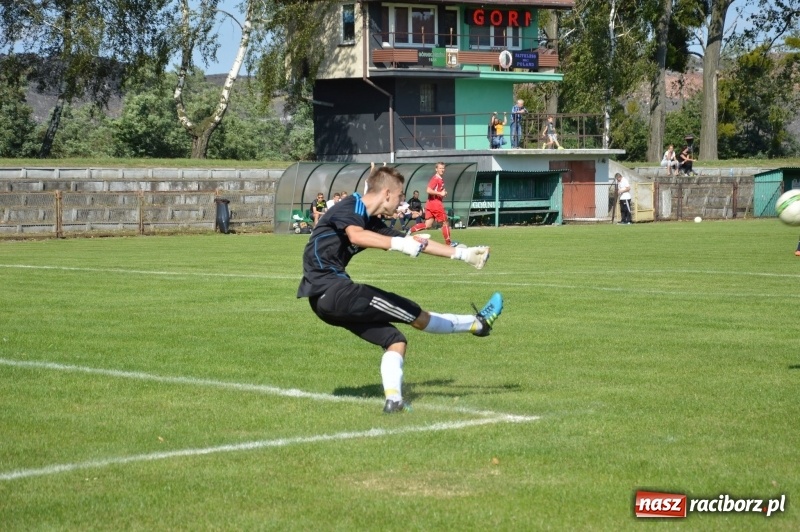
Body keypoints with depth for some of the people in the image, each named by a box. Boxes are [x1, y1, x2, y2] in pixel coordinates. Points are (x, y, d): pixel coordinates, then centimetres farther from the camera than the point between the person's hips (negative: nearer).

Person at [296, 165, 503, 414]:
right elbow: (356, 235, -35)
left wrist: (462, 254, 24)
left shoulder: (371, 221, 16)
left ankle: (393, 400, -4)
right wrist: (399, 244, -47)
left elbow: (415, 243, 22)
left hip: (326, 297, 10)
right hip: (329, 289, -10)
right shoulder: (349, 207, -11)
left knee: (395, 340, 8)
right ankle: (477, 324, 9)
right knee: (415, 315, -4)